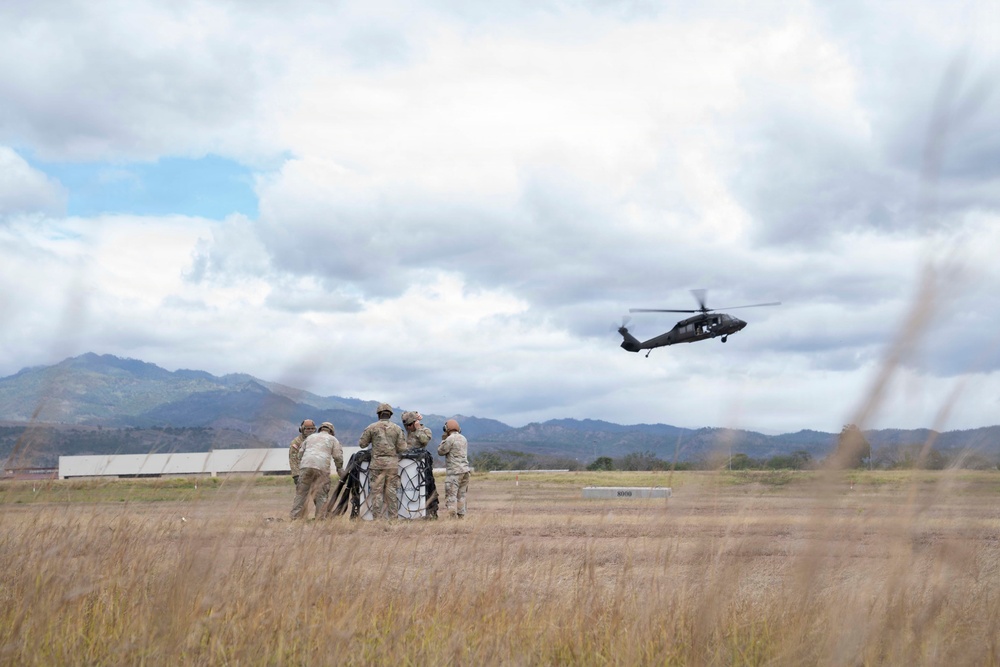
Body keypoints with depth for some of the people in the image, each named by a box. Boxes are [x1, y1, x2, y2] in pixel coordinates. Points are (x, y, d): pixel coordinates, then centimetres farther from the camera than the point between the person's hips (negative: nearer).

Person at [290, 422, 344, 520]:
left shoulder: (310, 437, 28)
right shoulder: (332, 439, 19)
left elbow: (301, 452, 24)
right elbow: (338, 456, 10)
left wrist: (299, 468, 28)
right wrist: (340, 469, 19)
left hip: (305, 466, 2)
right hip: (322, 468, -2)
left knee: (301, 493, 5)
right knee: (321, 495, 4)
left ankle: (295, 518, 2)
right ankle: (320, 518, 0)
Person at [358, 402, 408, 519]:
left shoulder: (372, 428, 1)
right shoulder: (397, 429, 5)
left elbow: (362, 444, 6)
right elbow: (402, 448, 1)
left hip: (377, 463, -2)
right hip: (393, 464, 2)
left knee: (376, 491, 0)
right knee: (392, 492, 5)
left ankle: (377, 518, -3)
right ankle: (393, 517, 5)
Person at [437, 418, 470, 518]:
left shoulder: (450, 439, -11)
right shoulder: (464, 438, 13)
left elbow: (440, 452, -4)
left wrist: (443, 440, 8)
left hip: (454, 471, -7)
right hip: (465, 470, 7)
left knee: (451, 495, -7)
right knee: (461, 495, 11)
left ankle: (452, 516, -15)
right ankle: (461, 516, 9)